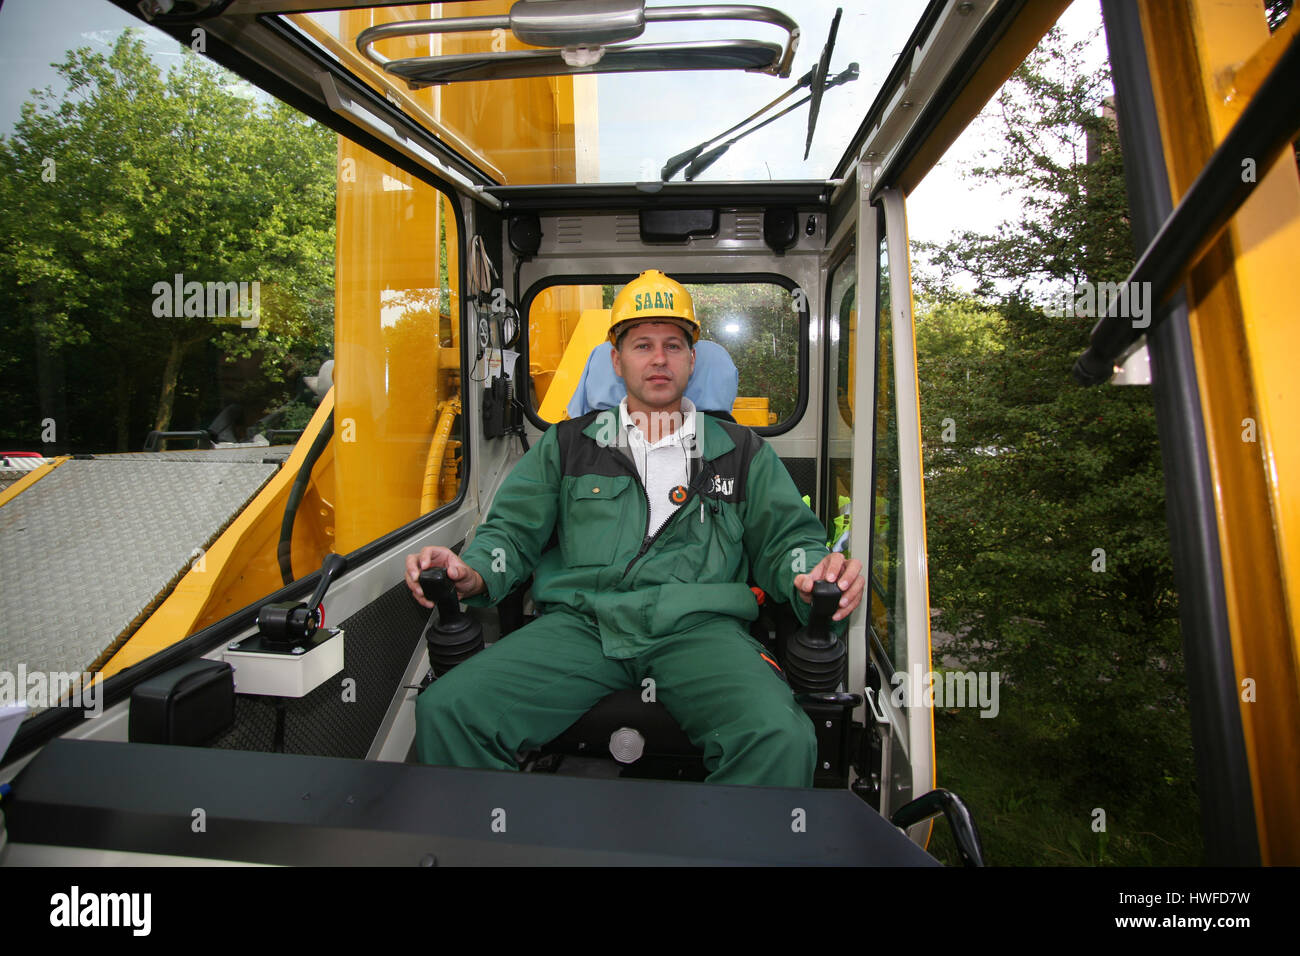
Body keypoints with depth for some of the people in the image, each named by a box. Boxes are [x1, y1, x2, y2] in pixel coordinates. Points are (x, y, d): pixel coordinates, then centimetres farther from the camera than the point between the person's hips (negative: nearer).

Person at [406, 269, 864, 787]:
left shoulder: (743, 452, 20)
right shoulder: (568, 443, 20)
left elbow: (786, 539, 16)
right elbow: (514, 529, 17)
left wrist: (813, 578, -8)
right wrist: (471, 573, -5)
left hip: (699, 626, 0)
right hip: (580, 622, 1)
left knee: (782, 739, -30)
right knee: (444, 710, -21)